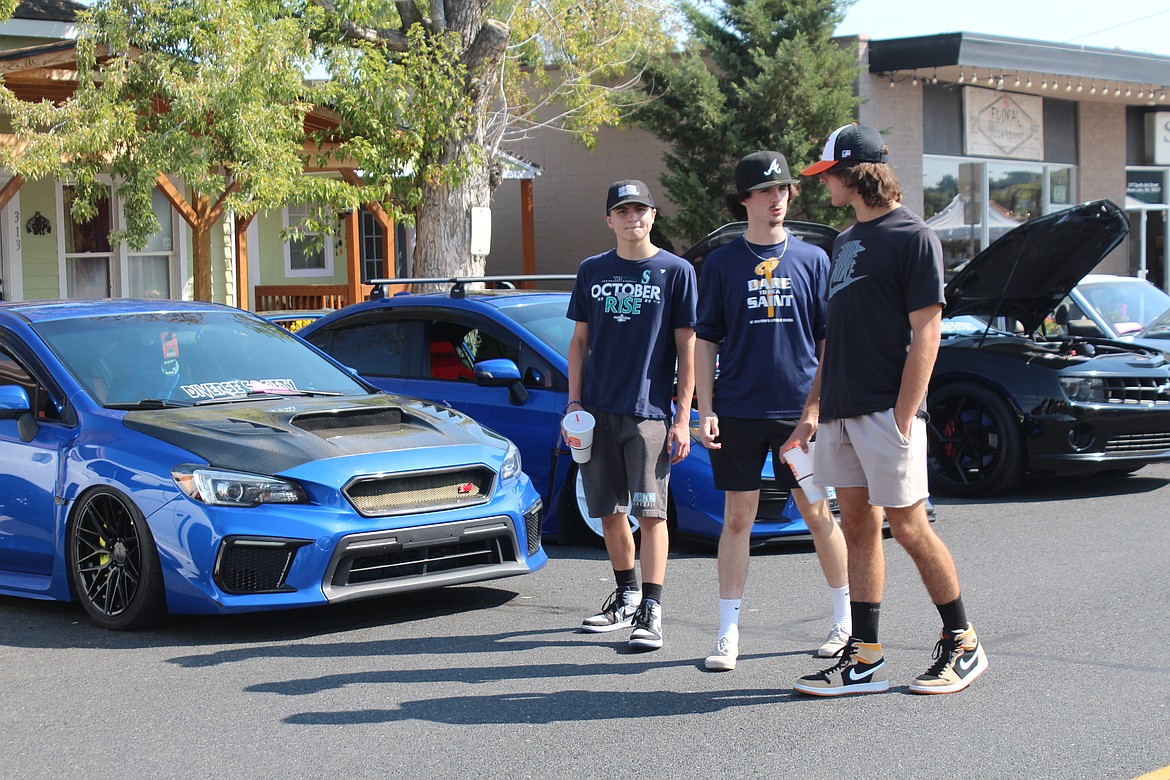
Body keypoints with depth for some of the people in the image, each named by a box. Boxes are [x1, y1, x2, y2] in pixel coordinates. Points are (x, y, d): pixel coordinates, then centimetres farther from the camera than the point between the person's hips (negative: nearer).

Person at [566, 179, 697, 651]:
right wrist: (574, 402, 4)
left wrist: (683, 417, -6)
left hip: (649, 410, -4)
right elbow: (580, 341, 14)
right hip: (598, 409, 4)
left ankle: (650, 611, -4)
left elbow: (686, 347, -1)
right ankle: (626, 597, 25)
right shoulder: (592, 272, 10)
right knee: (609, 511, 10)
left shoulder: (675, 271, 0)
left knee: (650, 512, -7)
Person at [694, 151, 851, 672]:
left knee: (818, 515, 7)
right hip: (738, 411, 0)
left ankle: (847, 619, 21)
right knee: (737, 518, 3)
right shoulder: (721, 263, 5)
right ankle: (728, 633, 9)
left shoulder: (813, 259, 6)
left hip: (801, 409, 0)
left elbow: (829, 337, 8)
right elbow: (705, 340, 6)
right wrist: (705, 410, -2)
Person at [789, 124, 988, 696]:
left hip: (888, 410, -8)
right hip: (842, 412, 8)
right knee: (858, 527, 7)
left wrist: (903, 418, -18)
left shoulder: (913, 238, -7)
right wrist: (814, 406, 14)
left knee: (908, 527, -4)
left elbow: (925, 333, -13)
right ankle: (864, 659, 11)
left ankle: (962, 644, 11)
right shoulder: (846, 241, 18)